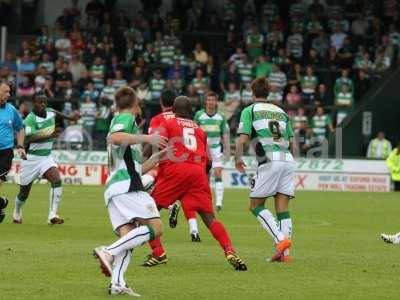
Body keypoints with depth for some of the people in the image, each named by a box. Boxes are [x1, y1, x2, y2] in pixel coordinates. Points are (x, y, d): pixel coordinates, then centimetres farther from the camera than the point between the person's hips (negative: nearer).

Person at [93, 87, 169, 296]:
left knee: (127, 236, -2)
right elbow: (115, 137, -20)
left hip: (112, 189, 9)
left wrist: (159, 157, 39)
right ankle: (109, 252, -27)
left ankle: (117, 283, -21)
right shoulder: (126, 118, 4)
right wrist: (147, 138, -15)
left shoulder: (118, 119, 32)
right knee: (155, 228, -14)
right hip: (126, 186, -9)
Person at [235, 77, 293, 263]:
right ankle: (284, 253, -2)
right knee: (282, 208, 6)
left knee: (256, 206, 3)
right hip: (287, 159, 5)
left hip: (269, 161, -5)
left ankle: (281, 239, -14)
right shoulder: (281, 112, 22)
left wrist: (238, 159, 13)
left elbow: (242, 139, -3)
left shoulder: (250, 110, 7)